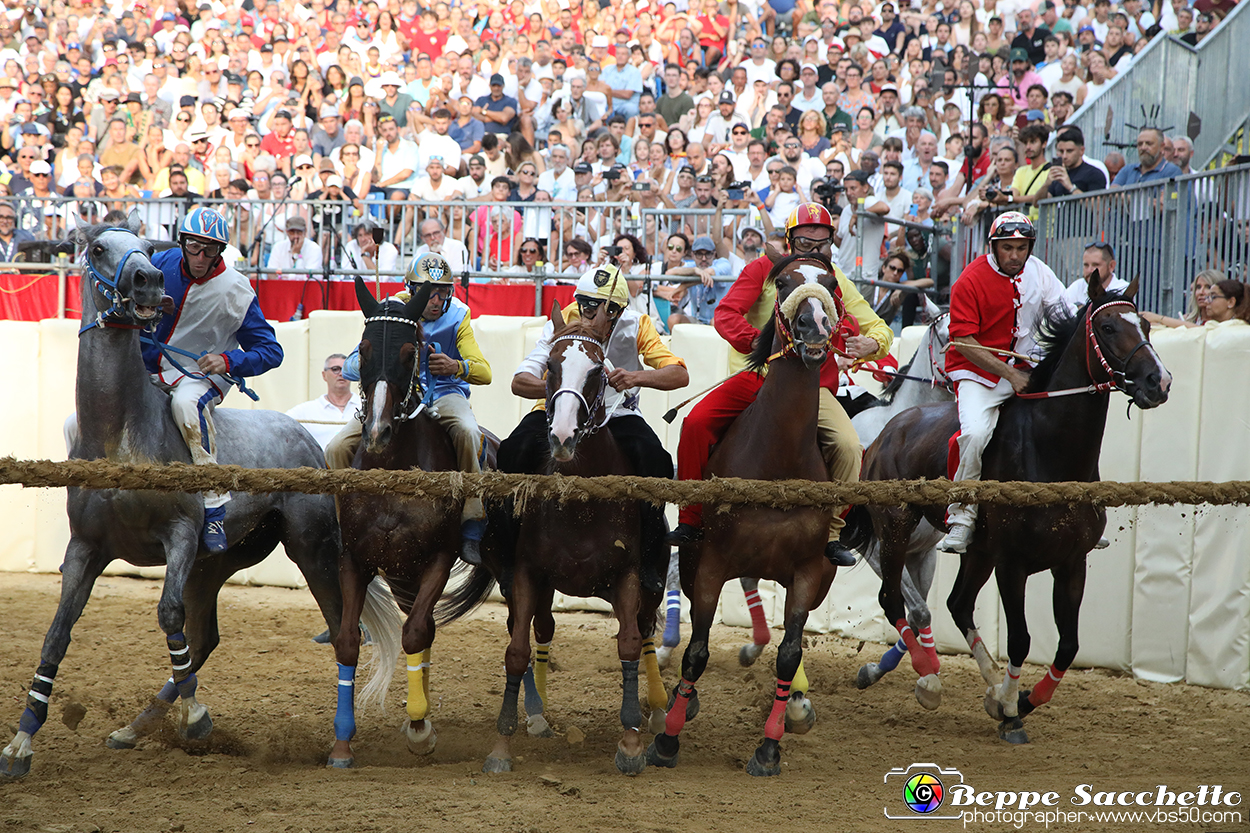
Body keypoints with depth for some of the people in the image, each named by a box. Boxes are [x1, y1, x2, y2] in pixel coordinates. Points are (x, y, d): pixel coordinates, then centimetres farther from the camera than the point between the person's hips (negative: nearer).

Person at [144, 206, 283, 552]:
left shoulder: (235, 290, -13)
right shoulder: (161, 264, -5)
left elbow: (270, 351, -8)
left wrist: (228, 361, -25)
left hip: (204, 374, -5)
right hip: (151, 370, 5)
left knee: (186, 401, -41)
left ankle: (215, 505, -37)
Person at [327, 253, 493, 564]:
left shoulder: (457, 316, 0)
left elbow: (484, 372, -6)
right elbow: (350, 368, -5)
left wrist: (457, 367, -30)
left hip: (444, 393, -1)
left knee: (467, 431, -37)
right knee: (337, 450, -19)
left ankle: (472, 529, -29)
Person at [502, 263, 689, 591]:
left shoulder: (635, 325, -11)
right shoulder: (562, 323, -13)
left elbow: (680, 375, -17)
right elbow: (519, 382, -18)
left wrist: (637, 377, -36)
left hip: (618, 414, 0)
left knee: (655, 459, -29)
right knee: (514, 452, -27)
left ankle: (650, 560, -16)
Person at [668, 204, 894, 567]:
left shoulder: (836, 281, 4)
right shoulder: (764, 269, -1)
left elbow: (878, 328, 6)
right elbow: (725, 314, -12)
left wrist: (871, 343, -20)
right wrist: (760, 344, -30)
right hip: (756, 377, 0)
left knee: (847, 445, -24)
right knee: (697, 422, -20)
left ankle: (831, 533, -7)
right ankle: (691, 521, -7)